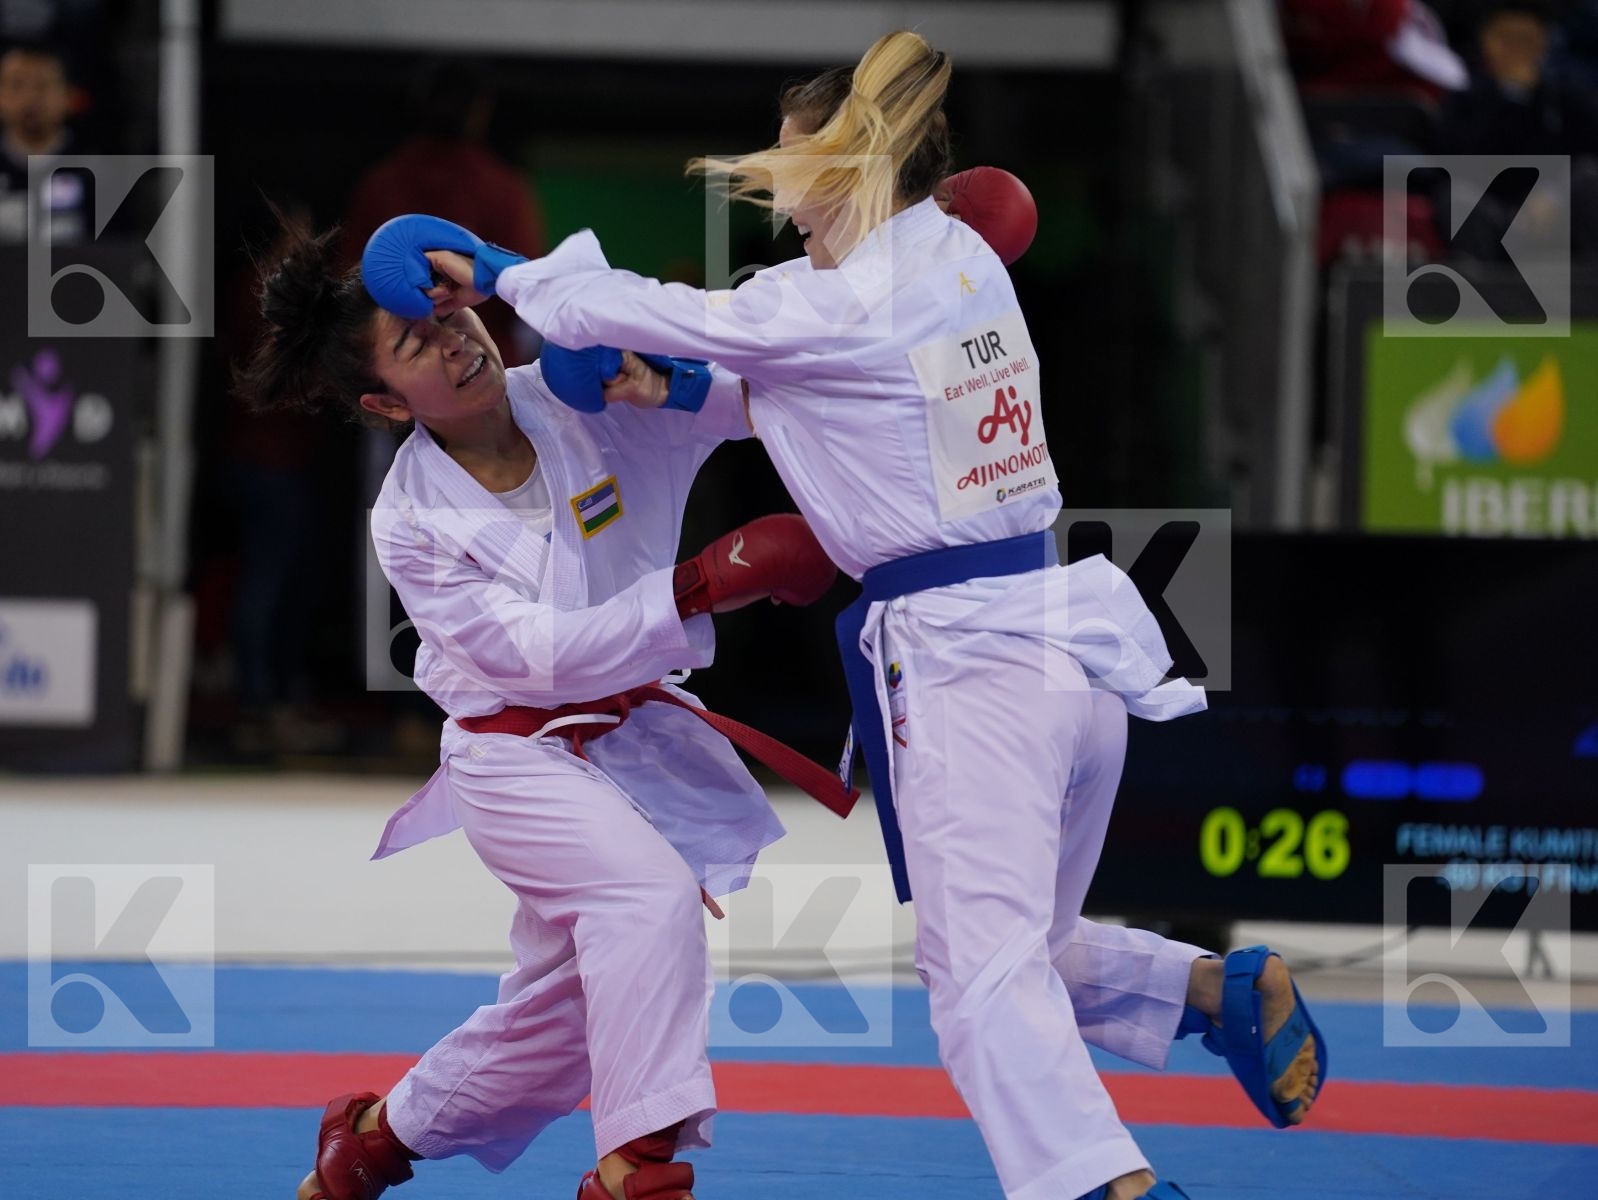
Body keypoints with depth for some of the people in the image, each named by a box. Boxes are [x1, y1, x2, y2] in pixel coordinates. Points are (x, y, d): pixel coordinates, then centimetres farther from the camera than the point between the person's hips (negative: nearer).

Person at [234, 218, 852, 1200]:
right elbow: (543, 654, -21)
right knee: (650, 897, -32)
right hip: (518, 760, -4)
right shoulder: (412, 521, -15)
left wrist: (682, 381, -37)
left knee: (554, 1026, 13)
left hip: (637, 739, 4)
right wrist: (710, 583, -31)